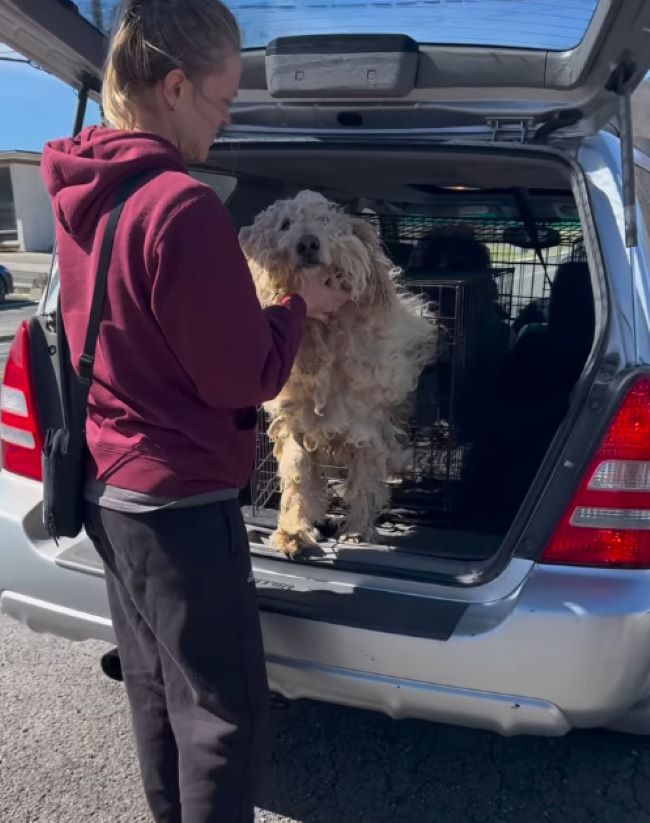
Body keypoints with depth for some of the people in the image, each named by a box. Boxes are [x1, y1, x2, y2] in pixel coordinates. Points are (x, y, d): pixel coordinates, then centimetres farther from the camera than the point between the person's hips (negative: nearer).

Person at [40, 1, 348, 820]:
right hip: (177, 499, -9)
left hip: (108, 485, 9)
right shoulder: (182, 205, -23)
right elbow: (242, 376, -19)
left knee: (157, 693, 23)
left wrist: (256, 300, 7)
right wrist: (298, 309, -1)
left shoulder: (78, 192, 5)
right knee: (223, 714, 8)